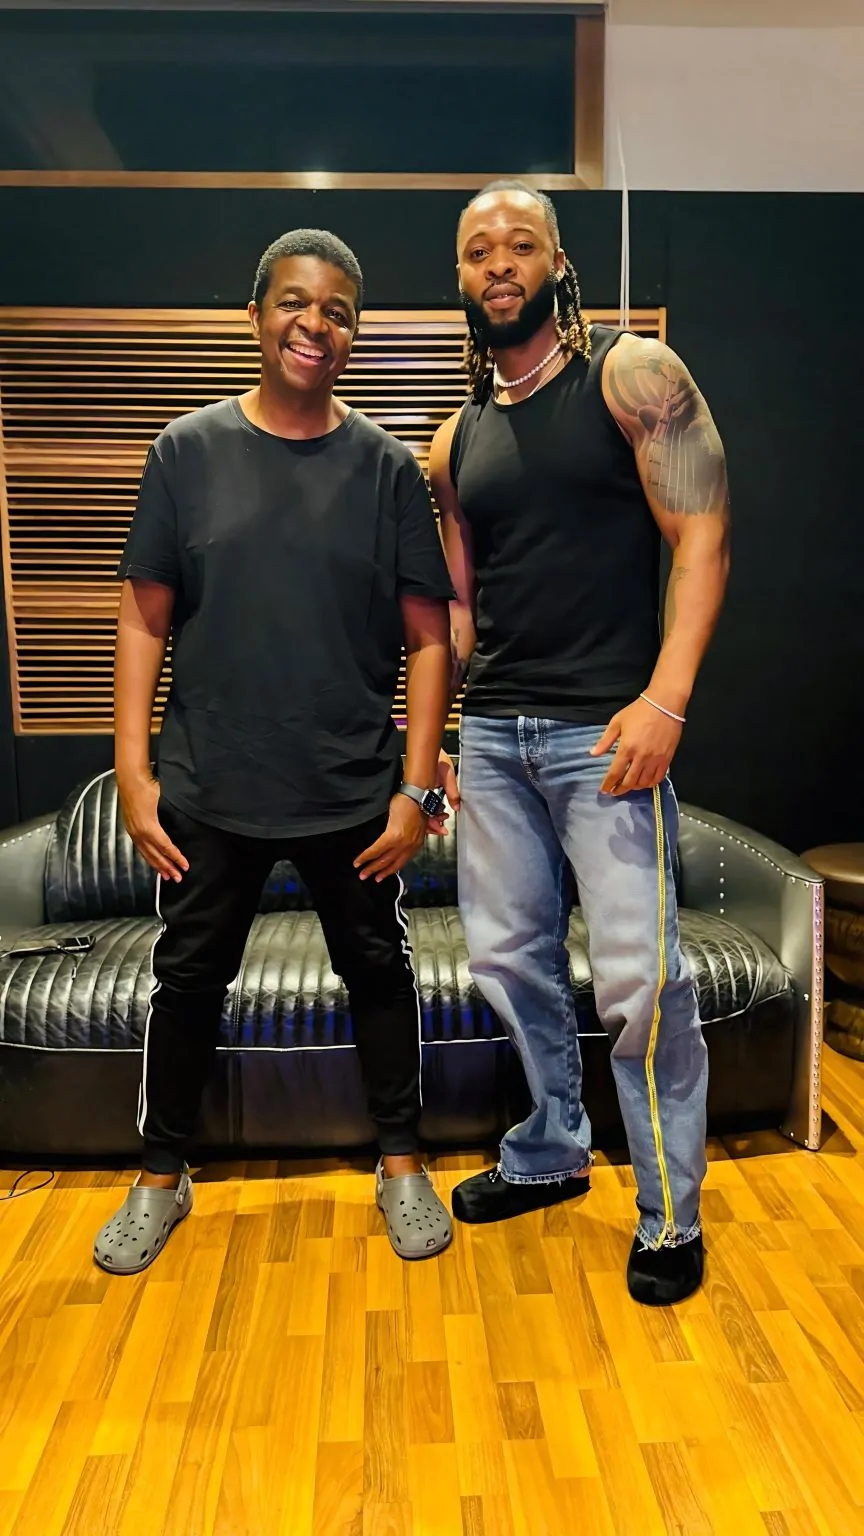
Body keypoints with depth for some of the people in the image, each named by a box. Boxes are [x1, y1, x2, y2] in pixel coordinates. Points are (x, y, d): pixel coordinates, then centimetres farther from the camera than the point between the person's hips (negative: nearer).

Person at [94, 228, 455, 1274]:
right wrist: (133, 774, -5)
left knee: (379, 972, 12)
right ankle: (162, 1177, 36)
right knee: (188, 977, 13)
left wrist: (415, 787, -7)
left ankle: (401, 1164, 34)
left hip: (355, 794, 0)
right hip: (208, 792, 1)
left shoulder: (386, 467, 0)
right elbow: (144, 618, 1)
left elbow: (428, 637, -2)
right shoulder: (189, 451, 1)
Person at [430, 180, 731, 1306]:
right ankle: (552, 1154, 33)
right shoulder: (458, 440, 16)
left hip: (603, 731, -5)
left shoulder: (630, 374, 1)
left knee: (640, 978, -5)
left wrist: (664, 701, -18)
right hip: (491, 734, 6)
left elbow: (703, 536, -7)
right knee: (510, 957, 12)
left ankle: (671, 1212, 16)